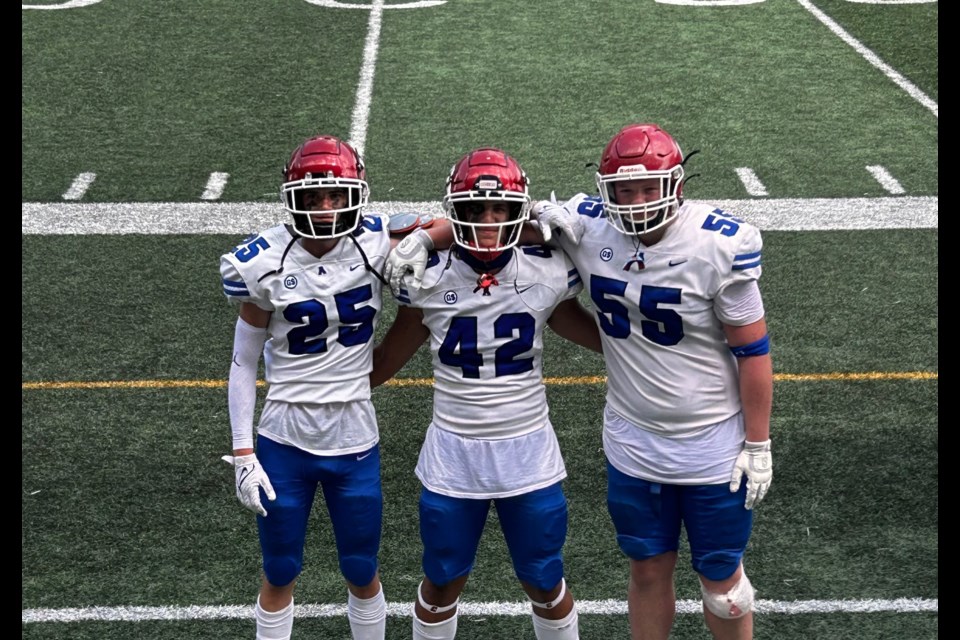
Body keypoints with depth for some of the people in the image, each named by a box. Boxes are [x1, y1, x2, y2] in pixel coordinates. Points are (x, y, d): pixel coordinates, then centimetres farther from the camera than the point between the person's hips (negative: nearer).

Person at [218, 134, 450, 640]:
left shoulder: (376, 245, -9)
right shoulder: (266, 265, -12)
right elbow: (243, 364, -3)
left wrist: (415, 248, -20)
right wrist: (242, 453, -5)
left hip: (355, 441, 1)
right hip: (284, 441, -1)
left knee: (362, 573, 15)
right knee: (279, 574, 13)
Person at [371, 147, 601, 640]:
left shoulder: (548, 272, -10)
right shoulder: (428, 276, -10)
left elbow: (585, 329, 8)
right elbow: (388, 358, 2)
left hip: (528, 453, 0)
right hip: (452, 455, 0)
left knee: (544, 585, 14)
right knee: (442, 584, 15)